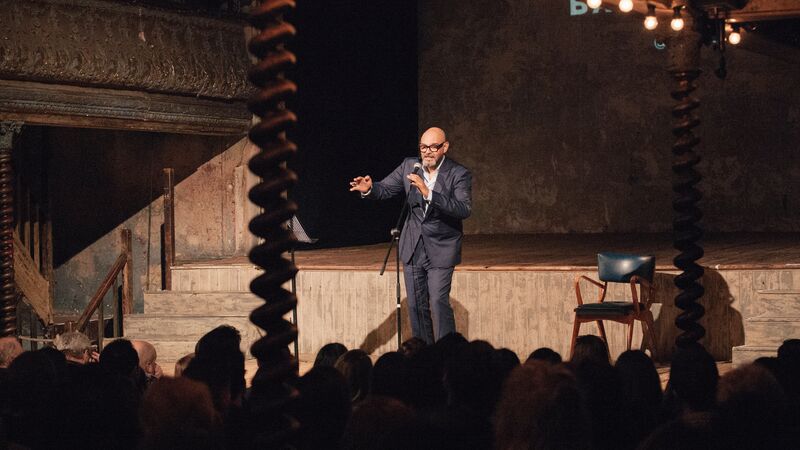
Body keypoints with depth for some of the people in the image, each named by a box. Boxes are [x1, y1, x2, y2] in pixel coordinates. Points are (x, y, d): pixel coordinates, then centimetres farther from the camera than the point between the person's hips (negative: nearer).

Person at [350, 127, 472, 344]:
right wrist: (369, 189, -20)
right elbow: (385, 189, 4)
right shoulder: (409, 166, 1)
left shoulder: (459, 174, -13)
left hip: (440, 250, -5)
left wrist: (428, 193, -36)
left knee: (439, 302, -15)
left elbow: (464, 210, -26)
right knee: (416, 306, 9)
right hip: (413, 248, 5)